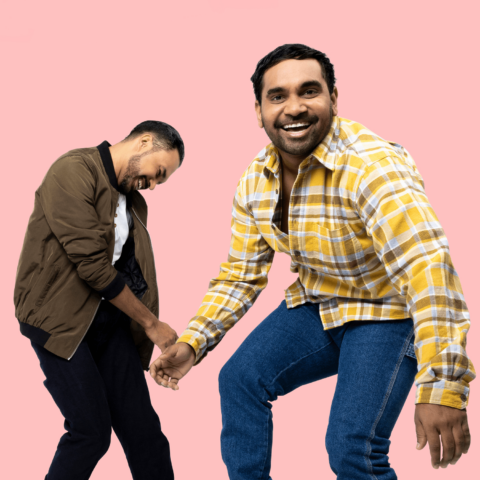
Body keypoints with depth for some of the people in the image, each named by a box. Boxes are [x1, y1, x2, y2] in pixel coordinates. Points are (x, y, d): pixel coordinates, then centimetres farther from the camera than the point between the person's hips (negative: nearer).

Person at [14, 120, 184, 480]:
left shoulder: (133, 200, 16)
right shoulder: (74, 171, -10)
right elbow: (92, 264, -16)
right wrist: (151, 323, -9)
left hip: (109, 319, 7)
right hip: (60, 319, -7)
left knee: (143, 429, 1)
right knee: (92, 431, -10)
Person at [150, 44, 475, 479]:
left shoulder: (371, 163, -30)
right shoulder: (255, 182, -5)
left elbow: (428, 264, -41)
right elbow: (241, 276, 6)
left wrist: (442, 387, -49)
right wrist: (191, 344, -7)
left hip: (387, 313, -6)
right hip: (315, 308, 7)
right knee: (240, 378, -7)